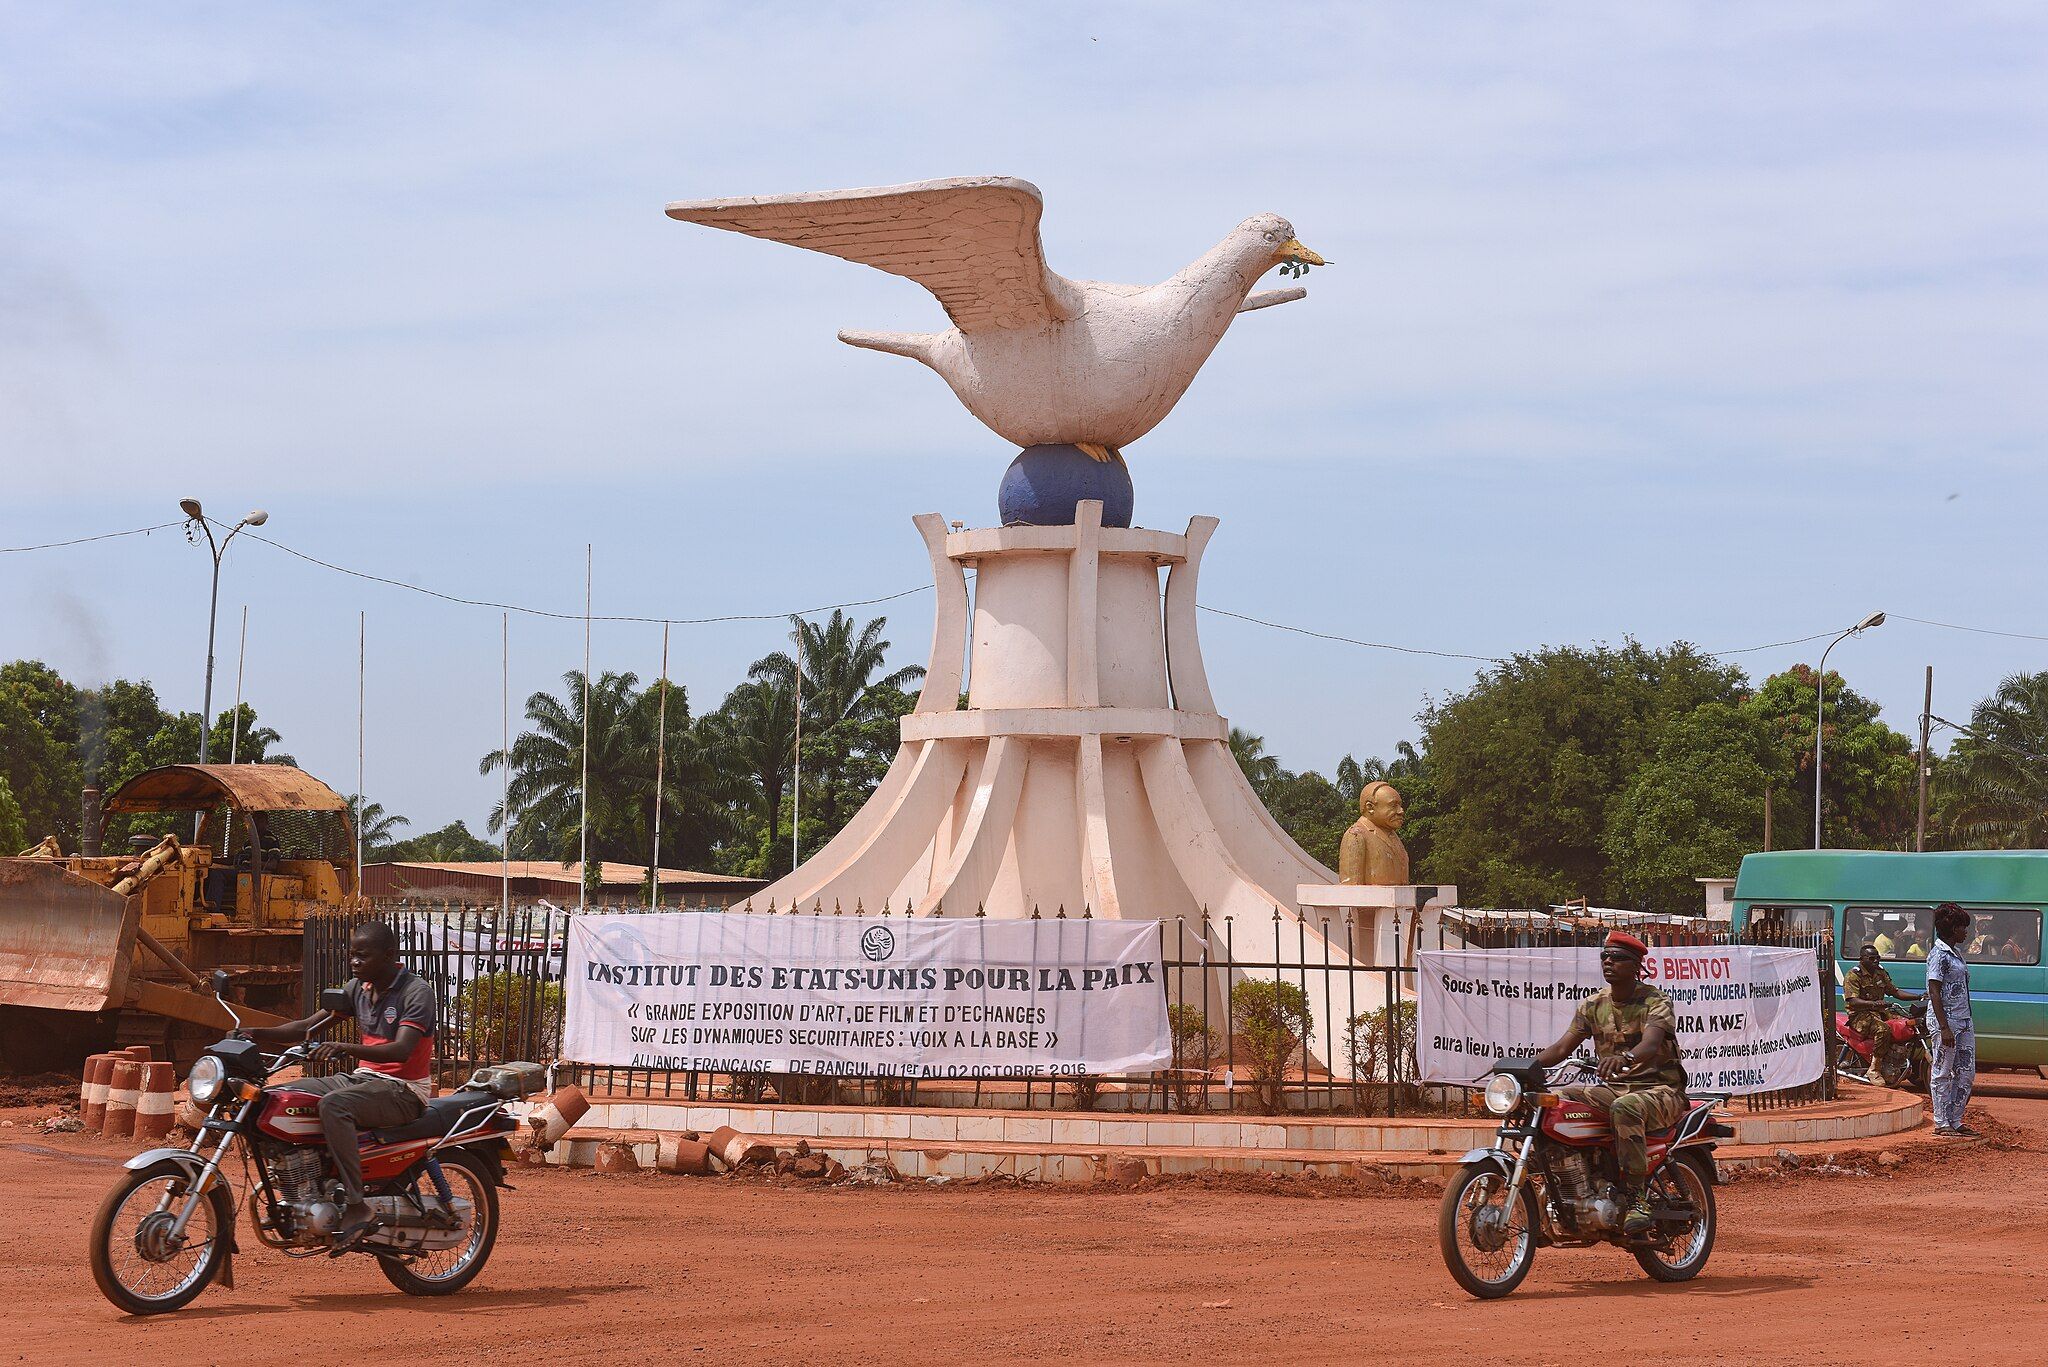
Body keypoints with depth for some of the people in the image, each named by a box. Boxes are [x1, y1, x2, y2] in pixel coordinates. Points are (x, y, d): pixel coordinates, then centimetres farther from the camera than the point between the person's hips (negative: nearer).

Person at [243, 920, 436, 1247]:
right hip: (362, 1077, 8)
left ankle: (357, 1208, -35)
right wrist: (257, 1033, -10)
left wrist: (345, 1048, -40)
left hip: (404, 1088, -8)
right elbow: (307, 1026, 6)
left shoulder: (416, 991, -13)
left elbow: (401, 1050, -27)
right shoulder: (358, 987, 10)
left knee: (334, 1104, -35)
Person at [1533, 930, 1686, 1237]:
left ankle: (1637, 1197, -36)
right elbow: (1561, 1048, 3)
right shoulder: (1592, 1005, 11)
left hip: (1659, 1088, -6)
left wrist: (1625, 1057, -51)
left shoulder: (1656, 1002, -7)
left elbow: (1650, 1045, -27)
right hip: (1611, 1088, 6)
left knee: (1625, 1108, -41)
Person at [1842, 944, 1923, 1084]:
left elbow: (1895, 991, 16)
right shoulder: (1853, 976, -7)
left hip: (1879, 1013, 8)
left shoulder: (1880, 973, 17)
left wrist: (1919, 996, 4)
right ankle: (1874, 1070, -29)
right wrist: (1873, 1003, -36)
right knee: (1883, 1029, -35)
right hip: (1860, 1015, -8)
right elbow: (1853, 1001, -19)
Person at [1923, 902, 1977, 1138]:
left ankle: (1955, 1120, 18)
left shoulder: (1956, 952, 15)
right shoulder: (1939, 955, -12)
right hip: (1946, 1020, -9)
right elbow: (1934, 992, -17)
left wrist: (1966, 1021, 19)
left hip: (1964, 1021, 9)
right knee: (1943, 1073, -2)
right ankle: (1942, 1124, 3)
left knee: (1966, 1073, 11)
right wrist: (1944, 1028, -22)